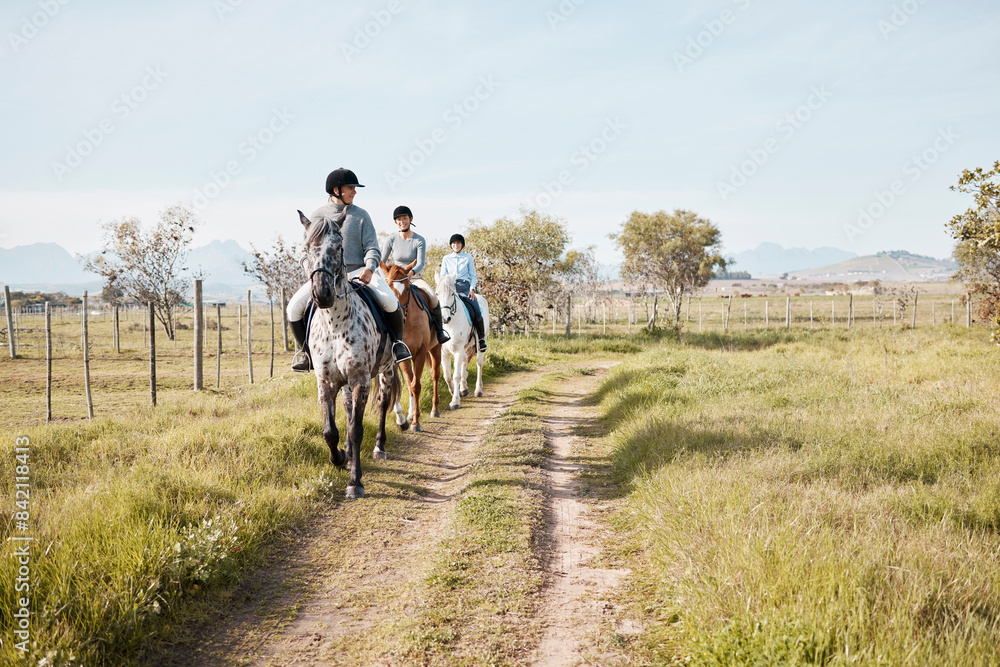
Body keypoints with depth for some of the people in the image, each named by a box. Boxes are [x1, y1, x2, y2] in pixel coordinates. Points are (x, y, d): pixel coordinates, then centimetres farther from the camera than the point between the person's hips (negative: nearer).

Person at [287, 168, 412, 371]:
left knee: (390, 302, -27)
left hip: (358, 272, -1)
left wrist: (369, 268, -17)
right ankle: (307, 351, 5)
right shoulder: (318, 216, 9)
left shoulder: (360, 215, 8)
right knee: (295, 307, -18)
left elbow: (372, 247, 3)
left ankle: (397, 342, 1)